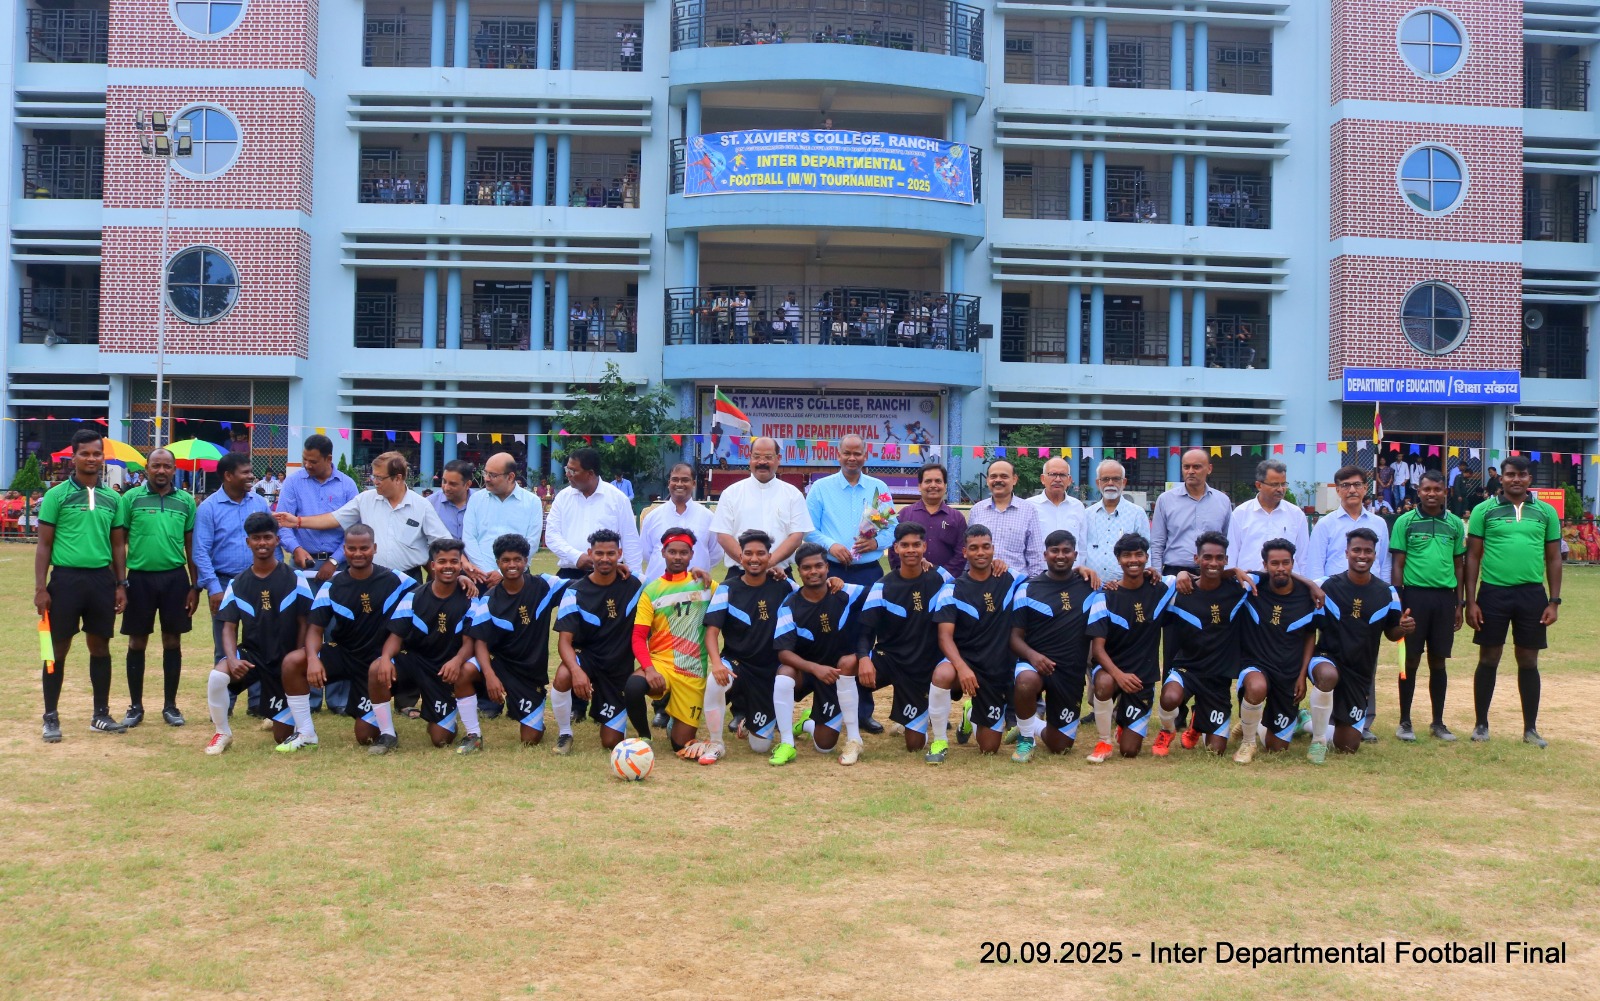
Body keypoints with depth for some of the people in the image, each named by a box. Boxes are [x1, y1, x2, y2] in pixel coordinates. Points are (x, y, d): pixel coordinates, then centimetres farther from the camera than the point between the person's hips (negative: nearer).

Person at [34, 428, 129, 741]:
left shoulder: (112, 498, 9)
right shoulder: (57, 495, -2)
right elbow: (44, 545, -2)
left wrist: (121, 585, 8)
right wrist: (40, 588, -8)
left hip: (102, 579, 3)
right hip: (66, 578, -3)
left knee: (100, 646, 10)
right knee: (58, 648, 2)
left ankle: (101, 714, 19)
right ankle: (51, 717, 11)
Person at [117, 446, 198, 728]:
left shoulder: (186, 501, 5)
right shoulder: (131, 498, -1)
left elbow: (191, 546, 8)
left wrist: (195, 586, 5)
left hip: (175, 577, 1)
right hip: (140, 577, -1)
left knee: (172, 642, 7)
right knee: (137, 643, 6)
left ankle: (170, 705, 17)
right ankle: (135, 706, 17)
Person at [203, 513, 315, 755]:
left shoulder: (294, 580, -5)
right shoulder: (237, 585, 0)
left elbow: (304, 624, -2)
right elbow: (229, 628, -3)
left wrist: (297, 662, -12)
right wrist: (232, 659, -22)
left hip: (285, 660, -1)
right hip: (251, 653, 1)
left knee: (283, 736, -1)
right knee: (217, 676, -33)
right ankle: (222, 733, -8)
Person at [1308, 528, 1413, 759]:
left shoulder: (1386, 593, 0)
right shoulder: (1327, 586, -6)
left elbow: (1391, 632, 9)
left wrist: (1403, 628, -13)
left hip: (1361, 673, 3)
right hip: (1328, 659, -3)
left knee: (1348, 747, 3)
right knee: (1328, 675, -42)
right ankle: (1318, 740, -19)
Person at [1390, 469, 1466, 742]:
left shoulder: (1455, 524, 9)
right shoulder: (1406, 522, 0)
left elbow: (1459, 565, 12)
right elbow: (1397, 564, 0)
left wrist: (1460, 603, 8)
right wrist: (1398, 601, -6)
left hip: (1445, 597, 3)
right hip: (1415, 595, -2)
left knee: (1439, 662, 9)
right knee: (1411, 661, 2)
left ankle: (1438, 722, 18)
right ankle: (1405, 722, 11)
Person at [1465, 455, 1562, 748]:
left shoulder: (1546, 512, 6)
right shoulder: (1484, 510, 1)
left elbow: (1553, 559, 9)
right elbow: (1473, 557, 2)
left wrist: (1554, 601, 2)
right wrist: (1471, 602, -3)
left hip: (1532, 594, 1)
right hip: (1493, 592, -1)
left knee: (1528, 661, 7)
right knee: (1488, 660, 5)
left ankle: (1530, 729, 16)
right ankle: (1481, 724, 15)